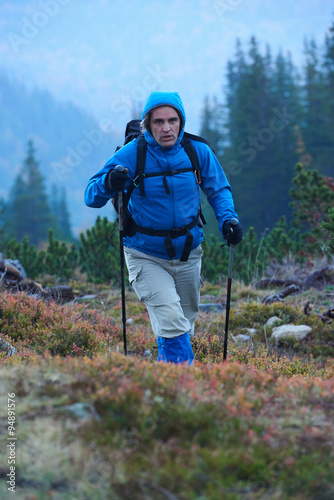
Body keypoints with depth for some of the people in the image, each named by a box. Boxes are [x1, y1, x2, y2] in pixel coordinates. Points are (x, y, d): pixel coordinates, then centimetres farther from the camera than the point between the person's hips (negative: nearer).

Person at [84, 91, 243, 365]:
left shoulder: (198, 152, -7)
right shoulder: (131, 155, -16)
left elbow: (219, 189, 8)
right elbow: (91, 196, -14)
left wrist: (228, 219, -11)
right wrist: (108, 184, -37)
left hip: (188, 254, 4)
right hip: (146, 256, -4)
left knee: (185, 322, 19)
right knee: (171, 320, -22)